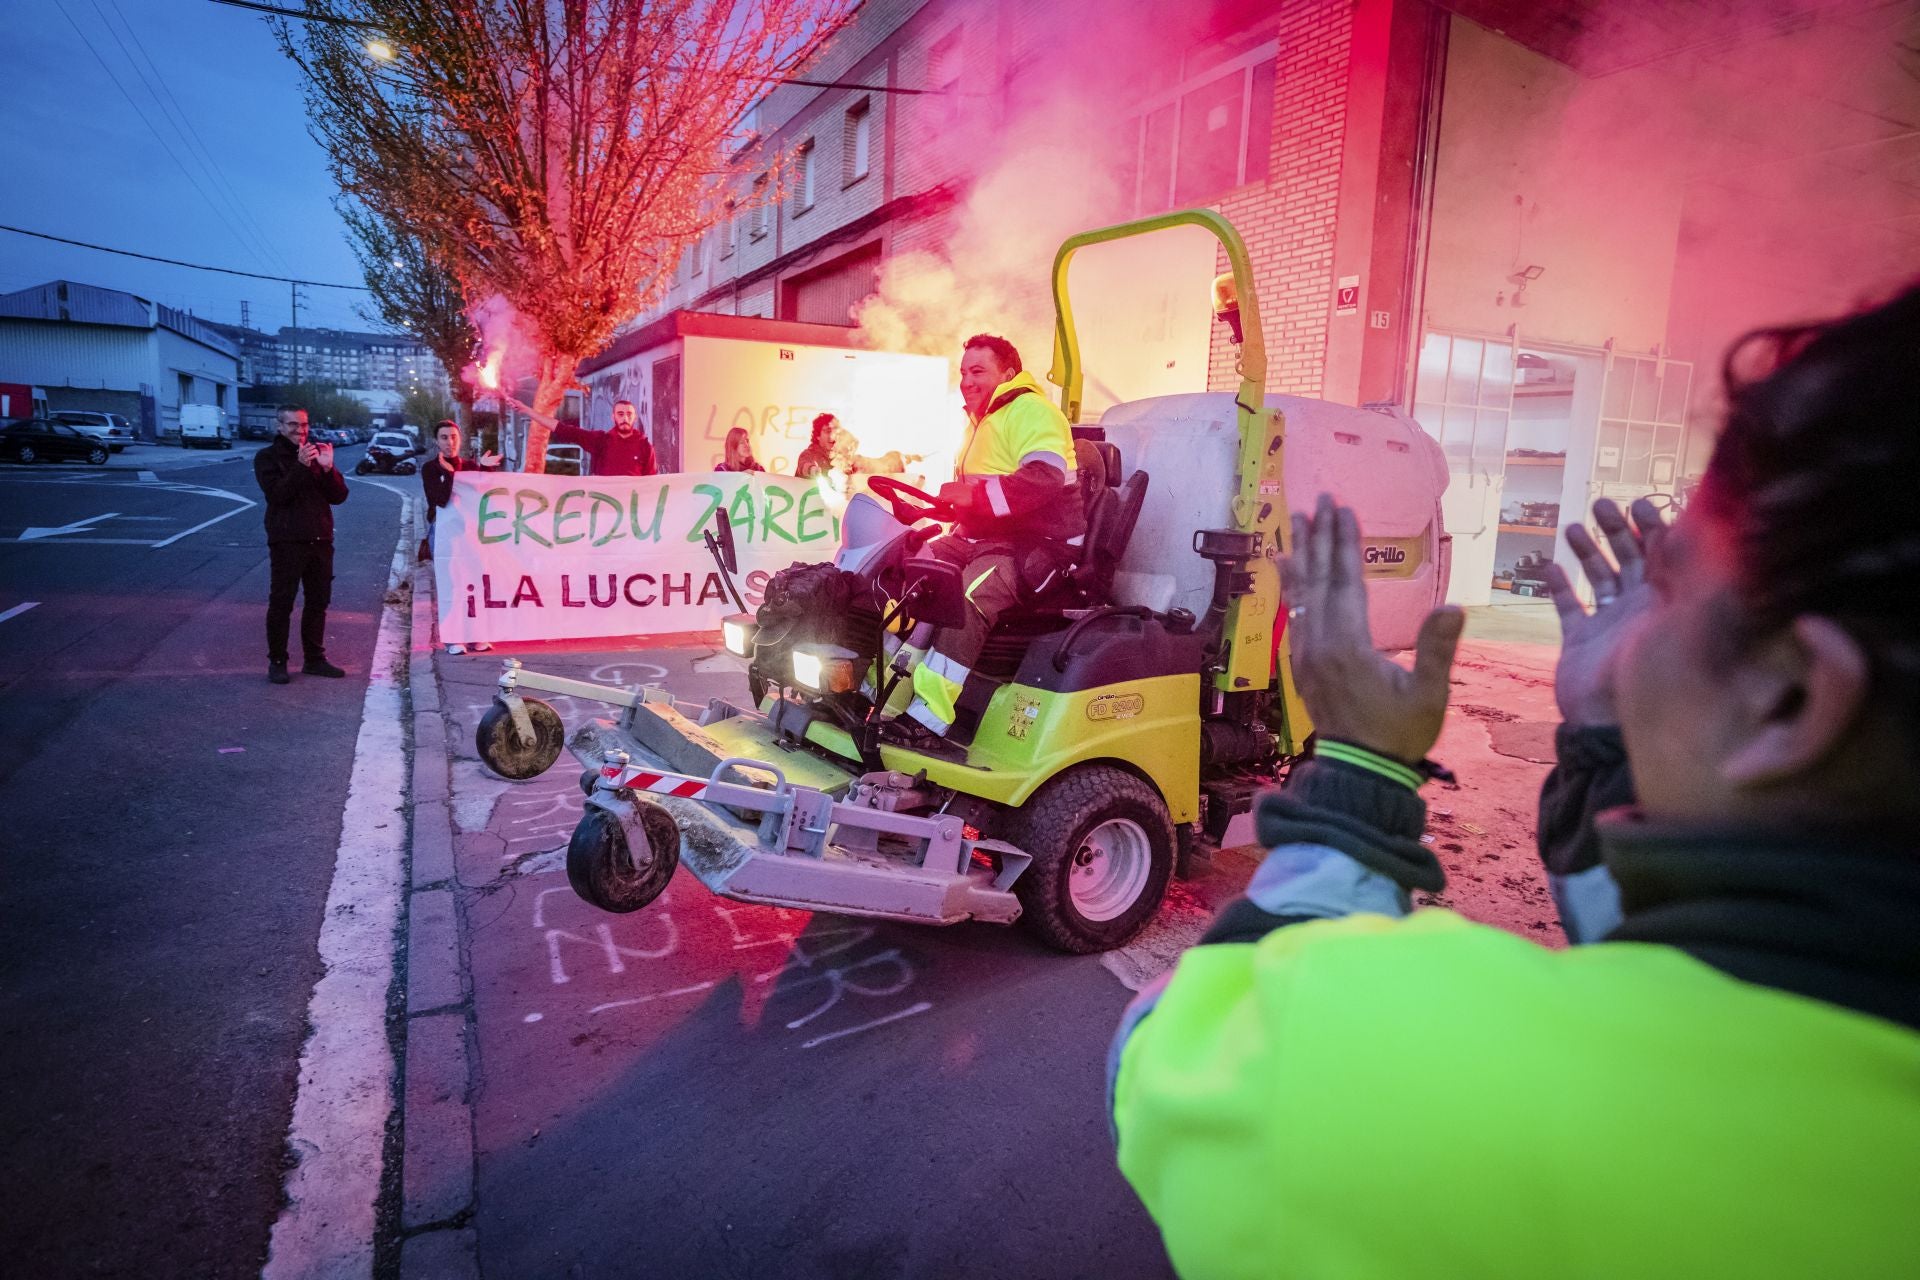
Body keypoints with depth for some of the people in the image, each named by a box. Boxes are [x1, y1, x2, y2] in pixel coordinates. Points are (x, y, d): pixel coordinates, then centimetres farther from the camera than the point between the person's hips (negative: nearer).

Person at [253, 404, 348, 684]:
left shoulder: (317, 453, 13)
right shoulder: (267, 457, 1)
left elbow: (339, 496, 4)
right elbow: (276, 494, -16)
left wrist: (328, 468, -12)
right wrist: (301, 466, -24)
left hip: (320, 540, 5)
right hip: (287, 542, -5)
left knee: (318, 602, 10)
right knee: (281, 604, -1)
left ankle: (314, 659, 19)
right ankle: (277, 662, 7)